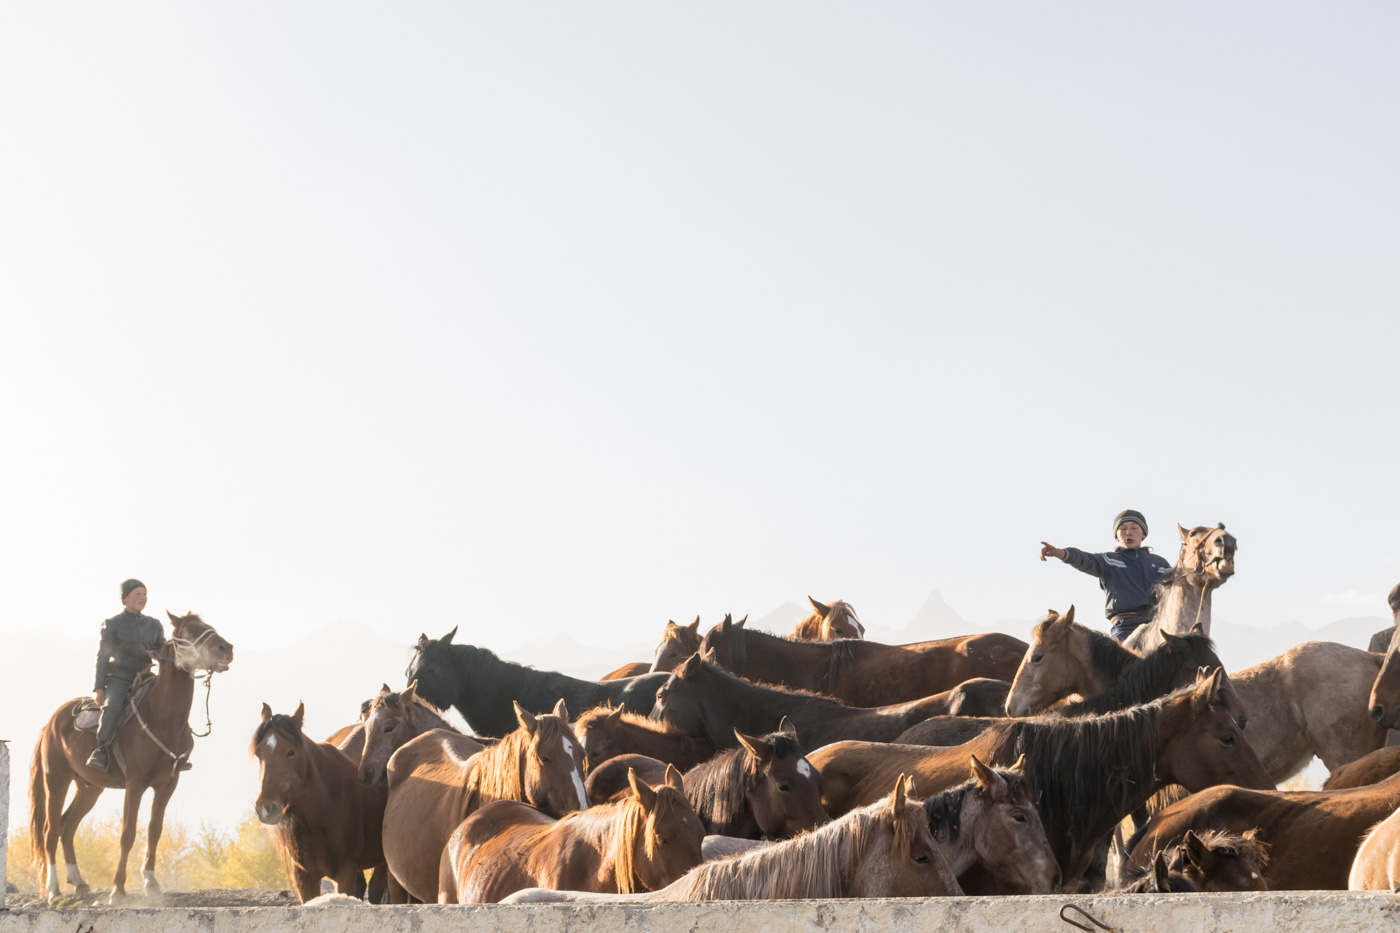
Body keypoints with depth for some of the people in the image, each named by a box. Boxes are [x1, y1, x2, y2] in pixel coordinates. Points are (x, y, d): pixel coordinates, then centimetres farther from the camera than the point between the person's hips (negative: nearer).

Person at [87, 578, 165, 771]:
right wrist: (99, 687, -7)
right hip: (118, 677, -5)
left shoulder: (154, 625, 15)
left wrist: (156, 654, -7)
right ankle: (100, 750, -27)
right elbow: (103, 656, 1)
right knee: (113, 705, -35)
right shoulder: (112, 624, 4)